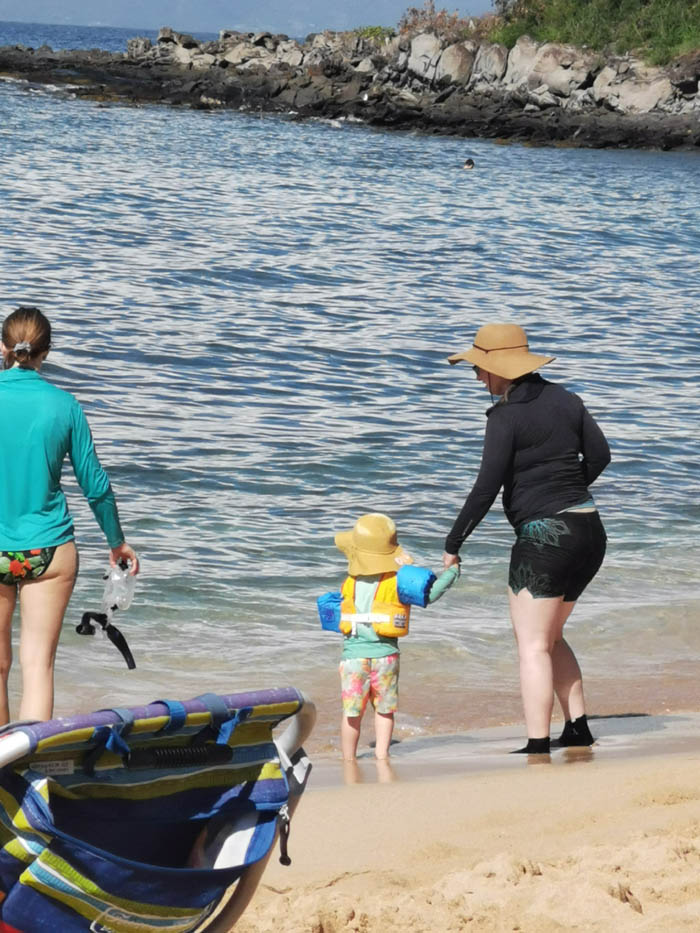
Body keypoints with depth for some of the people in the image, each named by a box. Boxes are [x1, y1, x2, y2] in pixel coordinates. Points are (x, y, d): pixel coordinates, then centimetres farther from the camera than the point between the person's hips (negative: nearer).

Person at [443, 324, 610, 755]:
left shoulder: (506, 417, -11)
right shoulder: (565, 399, 8)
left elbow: (486, 489, -14)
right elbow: (600, 455, 13)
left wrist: (453, 545, -7)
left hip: (543, 536, -8)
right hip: (590, 531, 8)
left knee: (533, 644, -4)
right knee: (550, 636, 21)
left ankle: (538, 747, -9)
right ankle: (578, 726, 17)